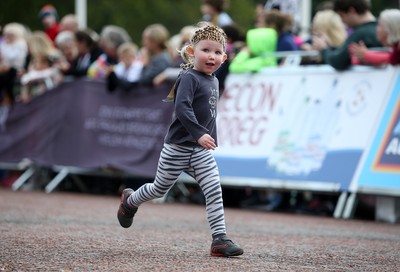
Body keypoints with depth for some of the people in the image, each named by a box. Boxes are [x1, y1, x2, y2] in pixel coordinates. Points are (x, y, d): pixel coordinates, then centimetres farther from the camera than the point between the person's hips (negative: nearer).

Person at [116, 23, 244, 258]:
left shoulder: (214, 81, 10)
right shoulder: (189, 78, -15)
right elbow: (182, 108, -27)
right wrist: (199, 133, -35)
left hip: (202, 149, 6)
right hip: (178, 147, -6)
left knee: (214, 190, -8)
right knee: (160, 189, 11)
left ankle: (220, 239, -9)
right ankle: (129, 201, 40)